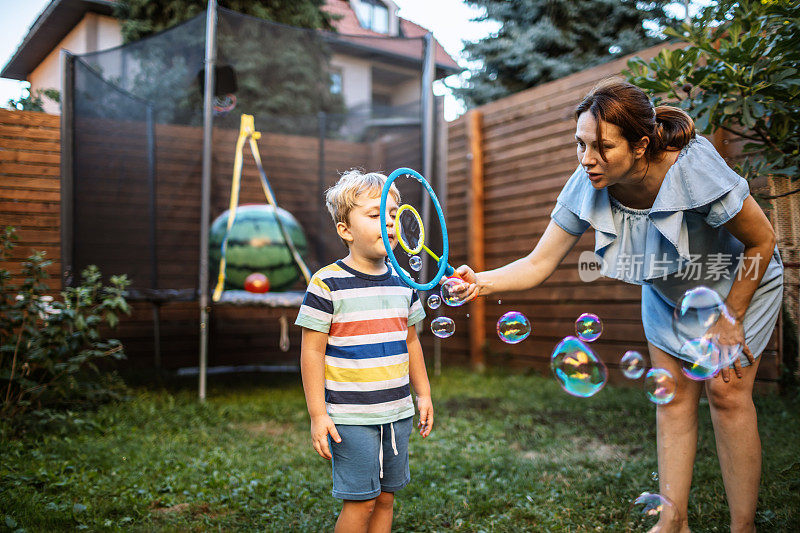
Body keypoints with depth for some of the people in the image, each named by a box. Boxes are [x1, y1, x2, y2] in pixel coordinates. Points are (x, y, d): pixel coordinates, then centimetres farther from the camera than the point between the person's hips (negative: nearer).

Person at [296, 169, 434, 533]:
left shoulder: (402, 282, 7)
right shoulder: (327, 284, -11)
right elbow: (312, 351, -10)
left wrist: (423, 394, 16)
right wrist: (318, 414, -12)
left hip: (397, 413, 6)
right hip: (351, 417, -5)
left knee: (386, 496, 14)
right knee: (361, 502, 0)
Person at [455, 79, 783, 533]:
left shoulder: (694, 169, -38)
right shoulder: (586, 189, -26)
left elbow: (762, 241, -24)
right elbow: (539, 264, -22)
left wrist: (729, 320, -17)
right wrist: (482, 282, -40)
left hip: (737, 281, -4)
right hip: (668, 290, 4)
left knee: (726, 391, -7)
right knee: (674, 395, 5)